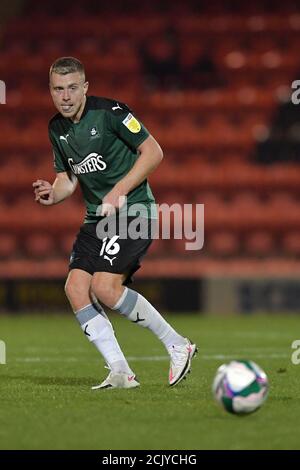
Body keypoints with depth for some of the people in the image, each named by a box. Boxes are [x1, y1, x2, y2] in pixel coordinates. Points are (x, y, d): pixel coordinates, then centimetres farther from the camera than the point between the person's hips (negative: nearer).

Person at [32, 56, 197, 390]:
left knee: (104, 288, -20)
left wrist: (119, 191, -18)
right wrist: (52, 194, -4)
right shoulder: (57, 128, 10)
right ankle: (120, 372, -5)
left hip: (133, 210, -8)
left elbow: (153, 152, -11)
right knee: (75, 287, -8)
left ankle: (177, 345, -4)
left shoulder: (109, 112, -12)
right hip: (96, 217, 8)